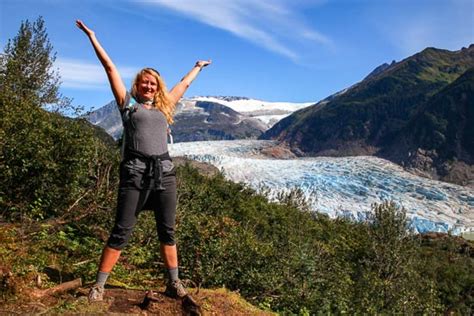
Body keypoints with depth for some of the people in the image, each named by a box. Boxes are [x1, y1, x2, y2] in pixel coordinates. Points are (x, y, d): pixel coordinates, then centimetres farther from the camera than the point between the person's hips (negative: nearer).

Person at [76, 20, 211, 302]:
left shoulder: (163, 108, 20)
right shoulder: (128, 104, 11)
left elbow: (184, 84, 34)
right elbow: (110, 67, 12)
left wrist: (198, 67, 47)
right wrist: (92, 36, 14)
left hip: (165, 172, 4)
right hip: (135, 172, -4)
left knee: (167, 231, 8)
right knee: (121, 231, -3)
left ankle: (174, 283, 17)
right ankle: (99, 285, 9)